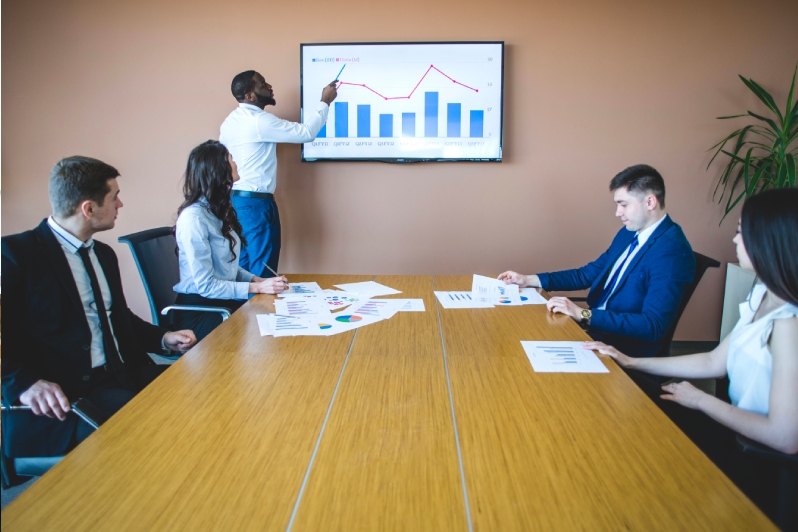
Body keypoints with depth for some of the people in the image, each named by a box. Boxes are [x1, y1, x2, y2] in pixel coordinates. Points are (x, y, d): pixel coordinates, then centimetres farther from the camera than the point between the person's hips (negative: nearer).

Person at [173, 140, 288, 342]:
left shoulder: (219, 210, 10)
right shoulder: (194, 218, -18)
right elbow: (205, 285, -20)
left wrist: (258, 280, -3)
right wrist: (257, 287, -20)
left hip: (223, 300, 8)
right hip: (199, 309, -8)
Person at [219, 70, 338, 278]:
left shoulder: (230, 121, 11)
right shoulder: (260, 121, -16)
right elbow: (306, 133, -14)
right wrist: (325, 102, -1)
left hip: (235, 199, 9)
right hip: (256, 202, -9)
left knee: (242, 264, 15)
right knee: (262, 271, -1)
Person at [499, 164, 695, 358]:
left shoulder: (672, 253, -20)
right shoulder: (629, 233, 8)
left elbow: (652, 326, -26)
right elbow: (586, 274, 16)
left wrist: (583, 314, -29)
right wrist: (528, 280, 8)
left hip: (625, 352, -8)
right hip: (594, 327, 8)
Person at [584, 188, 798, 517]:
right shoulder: (763, 296, 1)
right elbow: (715, 362, 8)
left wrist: (701, 400, -15)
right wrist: (631, 362, 6)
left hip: (761, 466, -8)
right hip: (739, 427, 8)